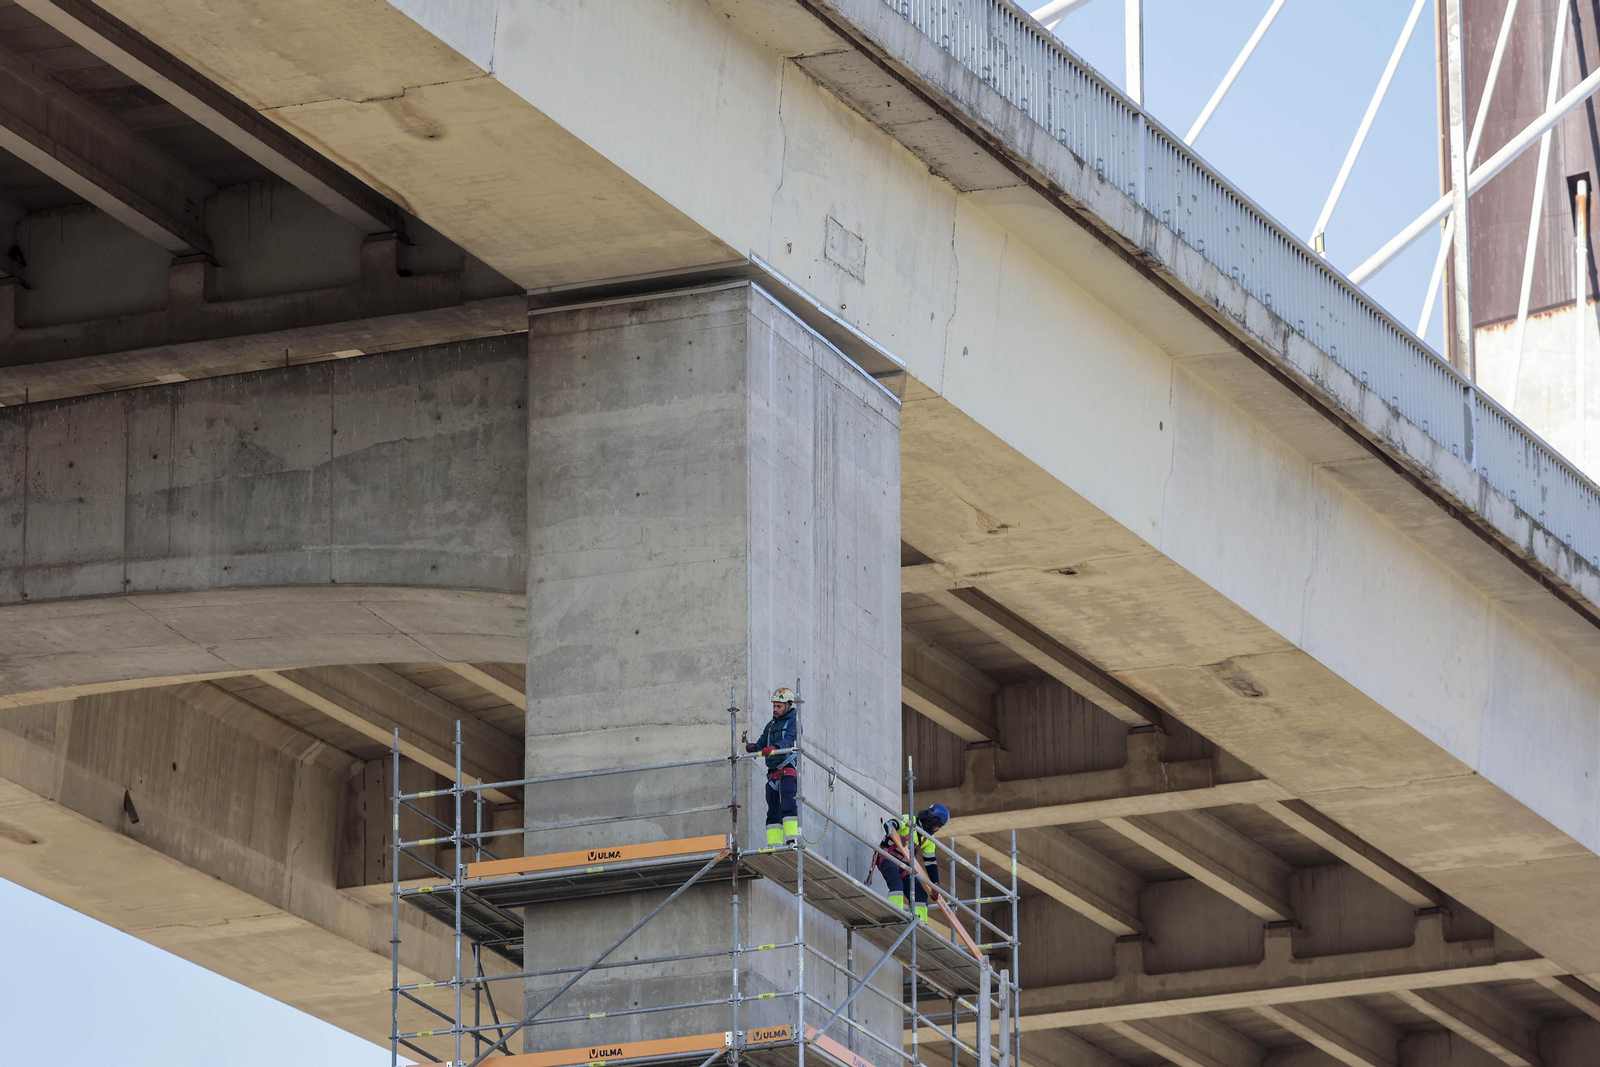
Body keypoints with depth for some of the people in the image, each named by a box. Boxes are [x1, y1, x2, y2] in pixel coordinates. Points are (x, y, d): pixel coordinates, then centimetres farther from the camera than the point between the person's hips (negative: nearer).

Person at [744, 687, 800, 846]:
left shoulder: (794, 721, 0)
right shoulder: (772, 724, 22)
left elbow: (789, 740, -18)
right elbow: (762, 742, 16)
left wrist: (774, 748, -35)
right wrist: (753, 747, -8)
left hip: (788, 769, -8)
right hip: (773, 771, 8)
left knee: (788, 805, -19)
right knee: (773, 810, 3)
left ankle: (793, 838, -26)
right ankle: (774, 843, 2)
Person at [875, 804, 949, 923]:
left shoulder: (929, 840, 12)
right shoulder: (909, 821, -10)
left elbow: (931, 862, 14)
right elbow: (888, 824, -25)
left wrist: (935, 885, 6)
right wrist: (896, 837, -46)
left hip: (903, 864, 8)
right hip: (887, 858, -8)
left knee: (920, 892, -1)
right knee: (896, 883, -31)